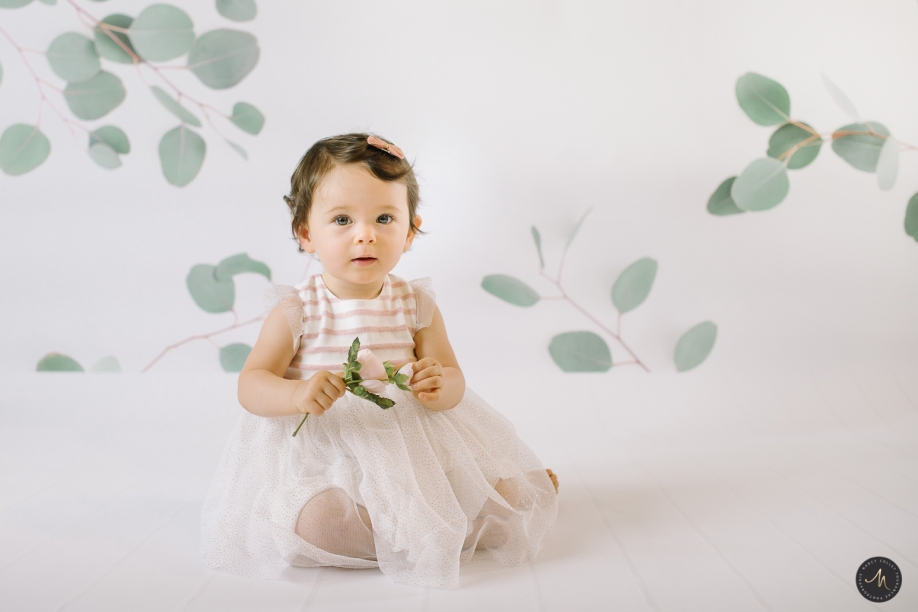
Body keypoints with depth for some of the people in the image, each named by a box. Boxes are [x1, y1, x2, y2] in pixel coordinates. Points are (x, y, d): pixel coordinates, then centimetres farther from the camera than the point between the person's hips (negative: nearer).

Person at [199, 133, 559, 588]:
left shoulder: (416, 305, 1)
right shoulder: (296, 310, -6)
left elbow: (451, 376, 1)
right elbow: (251, 384, -9)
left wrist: (440, 386, -25)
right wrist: (297, 394, -31)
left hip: (412, 443, 3)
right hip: (325, 454, -2)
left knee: (508, 497, -10)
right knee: (315, 519, -34)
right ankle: (416, 537, -13)